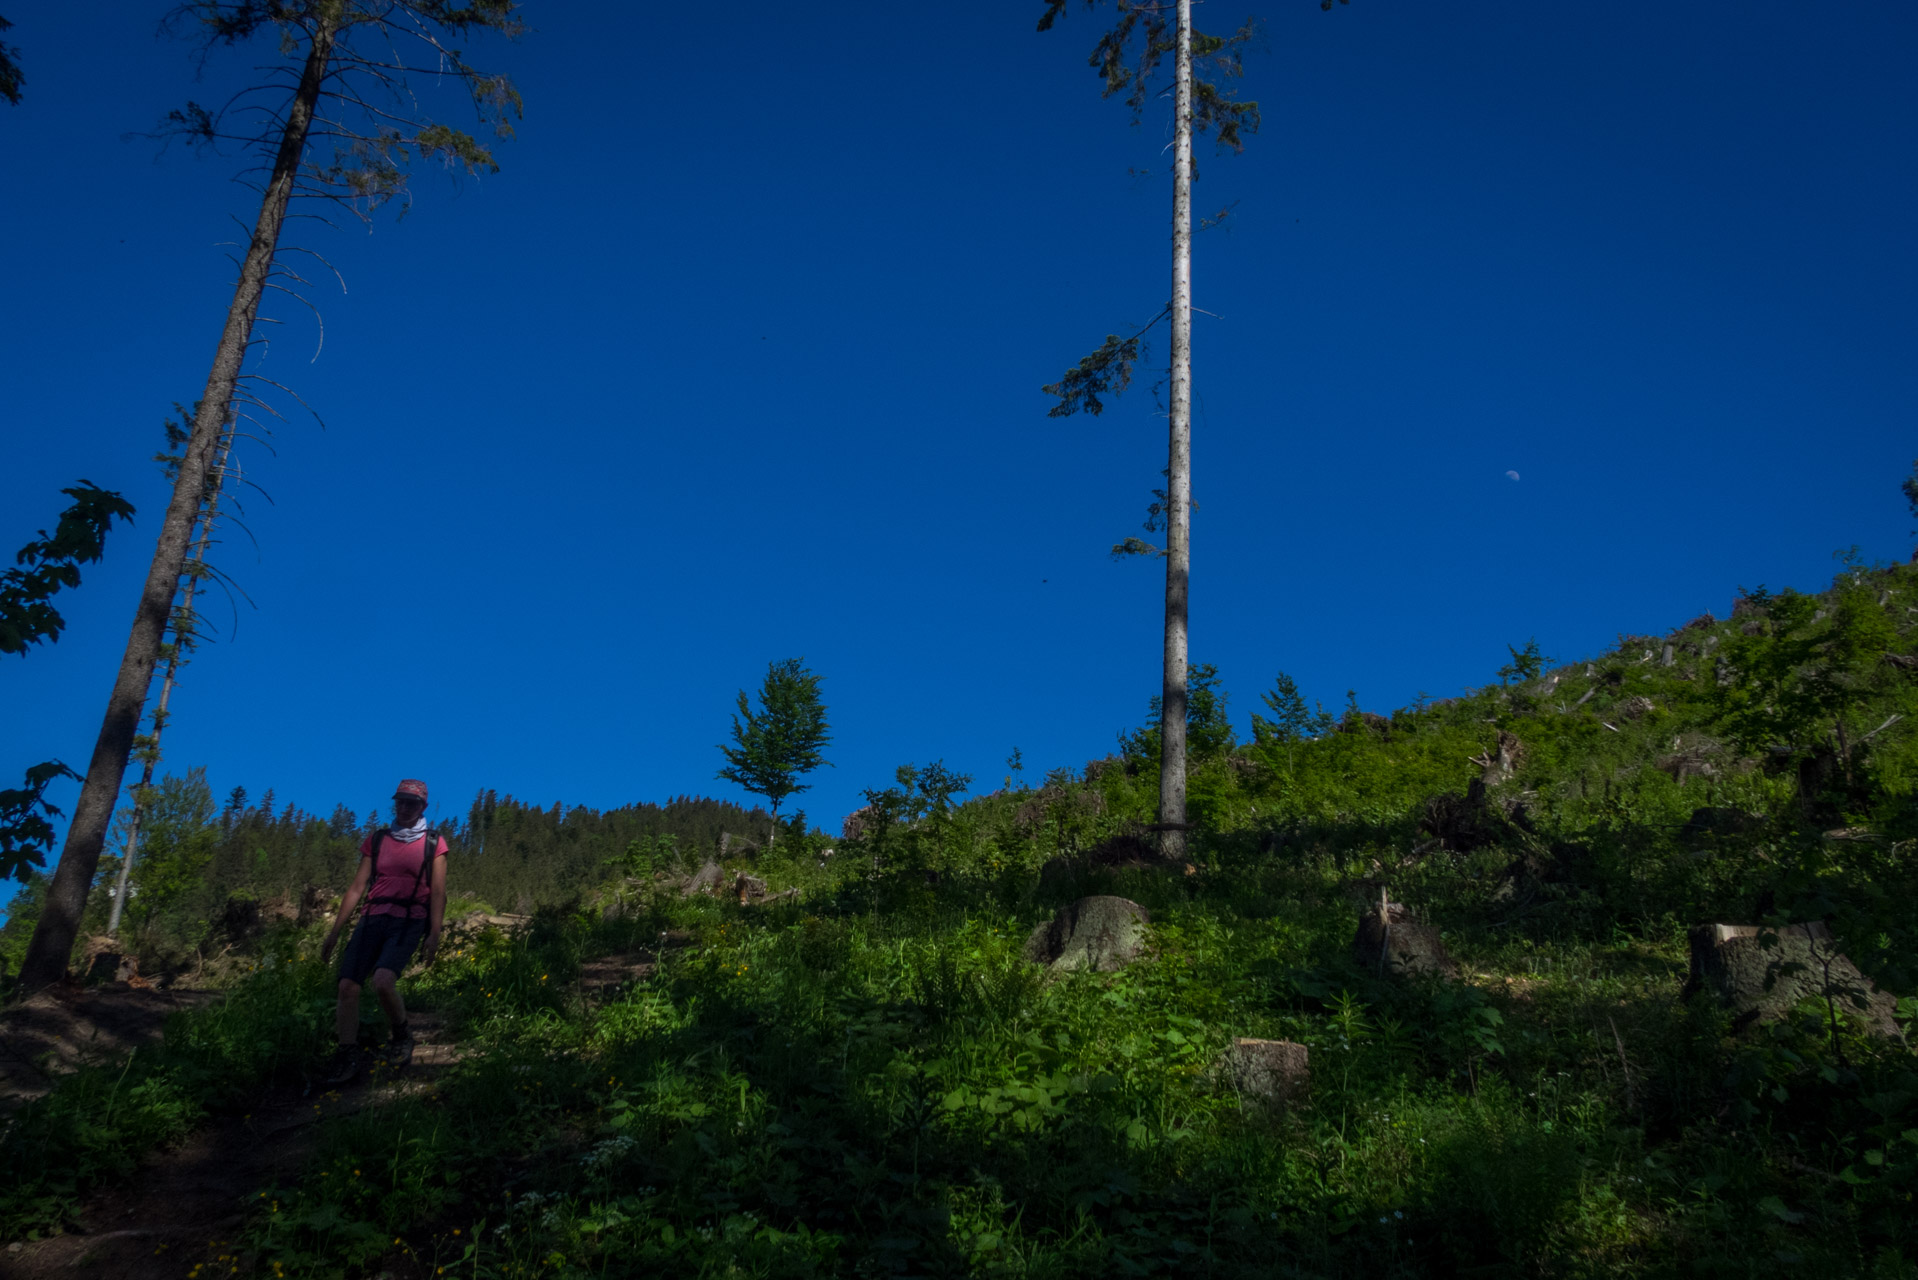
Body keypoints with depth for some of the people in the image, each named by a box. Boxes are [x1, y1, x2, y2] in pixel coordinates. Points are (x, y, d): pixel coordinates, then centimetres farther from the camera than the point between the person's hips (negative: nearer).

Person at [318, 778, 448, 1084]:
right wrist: (334, 931, 9)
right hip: (373, 919, 4)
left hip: (408, 922, -4)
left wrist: (434, 934, -7)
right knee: (347, 986, -13)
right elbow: (357, 888, 14)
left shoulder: (432, 844, 7)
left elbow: (438, 893, 3)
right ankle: (347, 1056, -1)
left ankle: (400, 1034, 1)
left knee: (382, 981, -27)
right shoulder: (376, 841, 15)